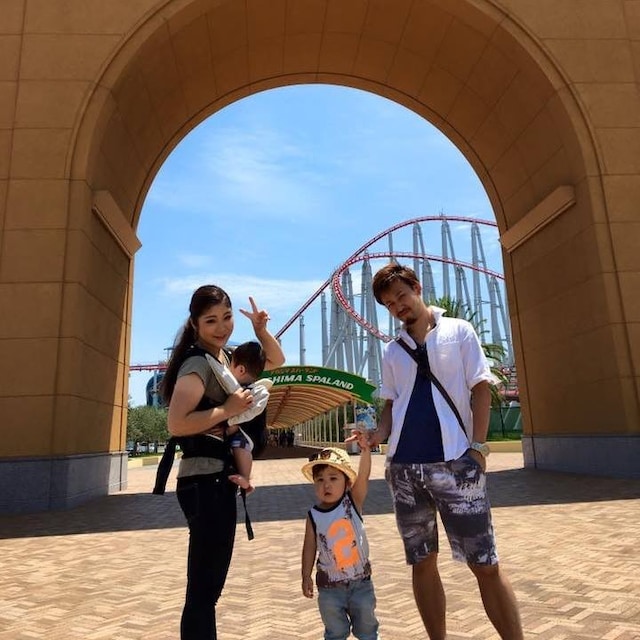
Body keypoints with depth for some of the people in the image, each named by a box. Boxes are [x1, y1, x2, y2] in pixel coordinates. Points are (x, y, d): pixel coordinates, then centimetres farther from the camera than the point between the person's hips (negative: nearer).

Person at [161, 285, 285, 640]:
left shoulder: (226, 359, 11)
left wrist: (259, 328, 4)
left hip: (218, 478, 10)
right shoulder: (198, 363, -15)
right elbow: (176, 424, -27)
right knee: (202, 588, -1)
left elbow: (275, 361, 19)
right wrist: (227, 409, -19)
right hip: (204, 480, -10)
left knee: (210, 585, 20)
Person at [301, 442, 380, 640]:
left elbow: (363, 476, -27)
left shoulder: (353, 502, -12)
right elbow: (310, 547, -2)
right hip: (330, 586, 0)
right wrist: (306, 576, 0)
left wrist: (365, 450, -41)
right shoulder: (314, 516, -11)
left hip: (361, 580, 0)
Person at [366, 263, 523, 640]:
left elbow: (481, 387, 1)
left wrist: (478, 445, -9)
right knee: (422, 563, 11)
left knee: (485, 563, 0)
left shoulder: (458, 331, 6)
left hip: (454, 461, -4)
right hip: (403, 467, 4)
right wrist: (380, 435, -3)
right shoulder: (392, 352, 15)